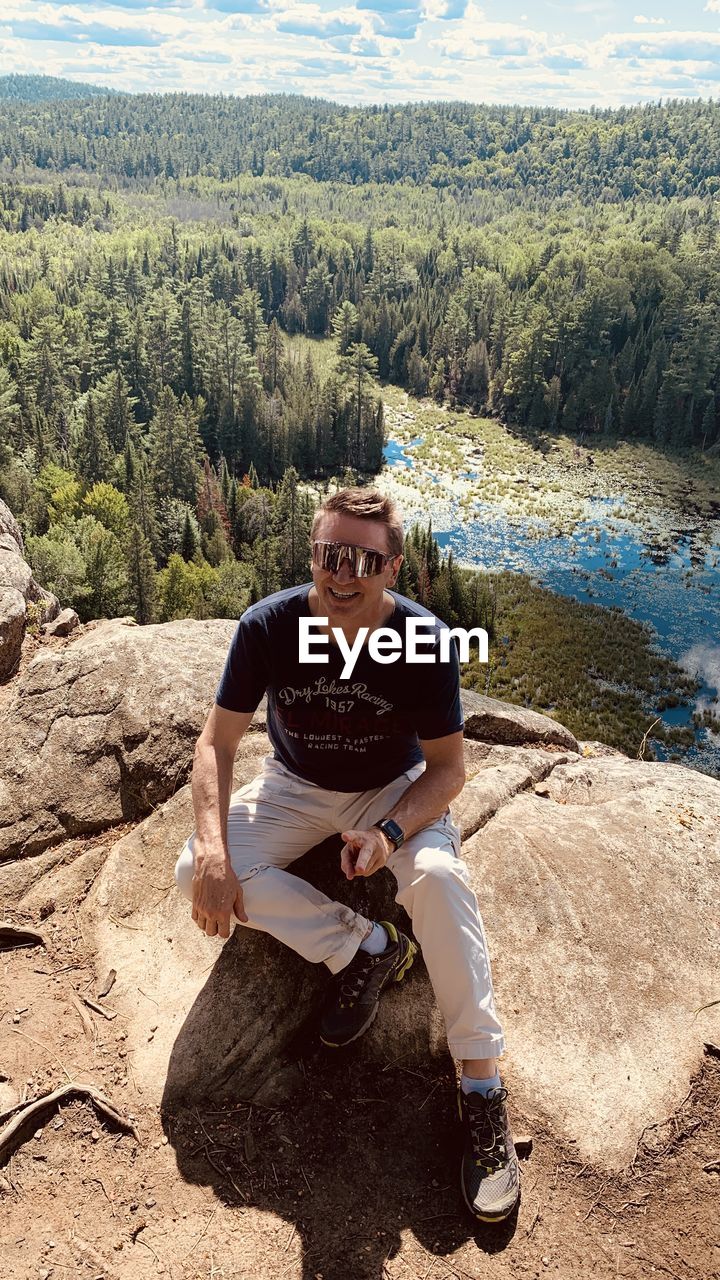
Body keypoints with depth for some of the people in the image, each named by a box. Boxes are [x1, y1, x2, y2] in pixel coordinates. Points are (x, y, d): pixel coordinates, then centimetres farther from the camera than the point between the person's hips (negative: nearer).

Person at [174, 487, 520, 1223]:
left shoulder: (426, 641, -24)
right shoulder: (268, 627, -21)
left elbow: (447, 767, -15)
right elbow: (218, 742, -14)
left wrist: (390, 834, -33)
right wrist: (212, 848, -29)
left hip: (395, 789, -2)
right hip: (296, 787, 3)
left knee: (438, 875, -32)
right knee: (194, 872, -20)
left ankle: (481, 1086, -18)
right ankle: (363, 948, -9)